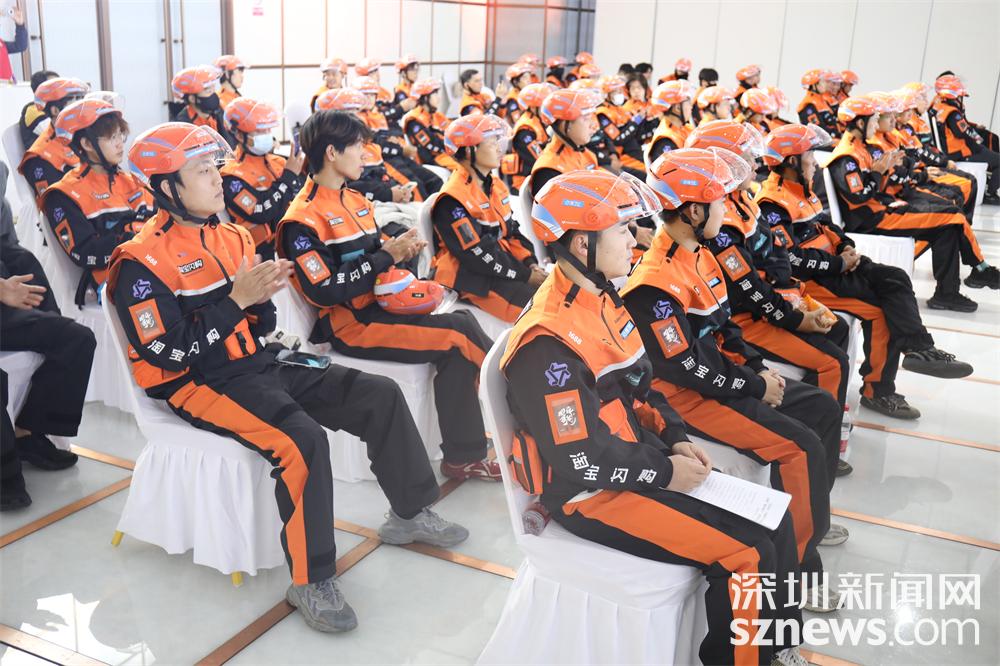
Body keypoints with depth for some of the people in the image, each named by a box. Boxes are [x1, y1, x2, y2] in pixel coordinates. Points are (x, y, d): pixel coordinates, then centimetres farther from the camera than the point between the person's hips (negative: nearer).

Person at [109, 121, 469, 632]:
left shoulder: (230, 238, 12)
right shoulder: (142, 262, -11)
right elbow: (168, 354, -19)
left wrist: (263, 296, -7)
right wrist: (235, 301, -20)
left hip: (255, 365, 8)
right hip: (199, 385, -8)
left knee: (381, 395, -3)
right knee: (302, 438, -33)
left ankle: (409, 514, 12)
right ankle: (310, 581, -19)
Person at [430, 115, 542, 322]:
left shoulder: (495, 186, 11)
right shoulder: (452, 200, -17)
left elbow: (512, 231, 15)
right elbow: (478, 255, -21)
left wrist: (531, 265, -1)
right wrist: (525, 275, -18)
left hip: (506, 267, 9)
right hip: (471, 279, -9)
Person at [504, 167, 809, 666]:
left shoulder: (601, 300, 5)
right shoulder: (548, 343, -26)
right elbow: (579, 461, -26)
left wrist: (674, 438, 2)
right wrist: (664, 472, -15)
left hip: (638, 457, 9)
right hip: (591, 494, -9)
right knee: (747, 552, -13)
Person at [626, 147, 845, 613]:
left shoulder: (699, 254, 6)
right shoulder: (656, 284, -25)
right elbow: (686, 368, -25)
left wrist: (757, 367, 3)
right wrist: (755, 387, -16)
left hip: (726, 374, 10)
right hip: (689, 398, -10)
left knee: (823, 409, 13)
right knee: (800, 445, -18)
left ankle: (810, 517, 29)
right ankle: (799, 567, -3)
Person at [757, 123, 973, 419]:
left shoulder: (801, 189, 14)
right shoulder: (773, 203, -18)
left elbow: (824, 225, 24)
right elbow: (792, 259, -24)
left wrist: (845, 245, 2)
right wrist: (839, 264, -15)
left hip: (832, 265, 10)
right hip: (808, 281, -10)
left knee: (896, 279, -7)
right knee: (880, 311, -16)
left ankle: (919, 349, -13)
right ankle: (876, 391, -10)